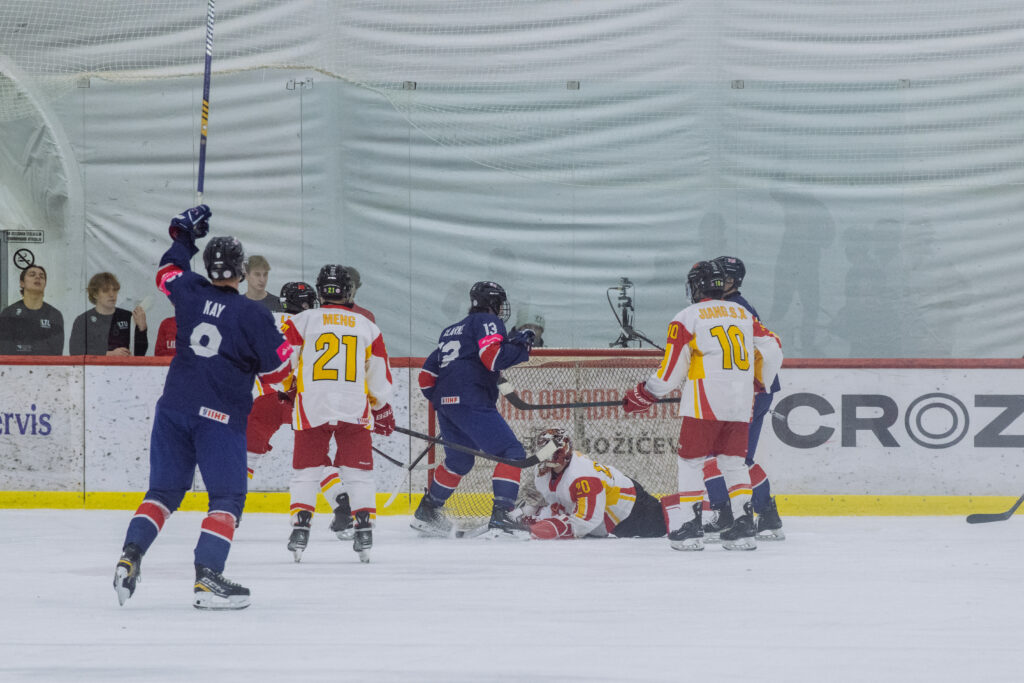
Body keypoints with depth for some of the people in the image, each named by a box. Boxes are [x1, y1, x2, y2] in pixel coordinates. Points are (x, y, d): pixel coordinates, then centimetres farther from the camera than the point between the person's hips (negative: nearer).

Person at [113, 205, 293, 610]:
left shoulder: (189, 293, 3)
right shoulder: (253, 316, -9)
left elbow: (168, 273, 27)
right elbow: (277, 372, -3)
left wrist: (183, 234, 38)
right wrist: (282, 343, 16)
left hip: (175, 406, 5)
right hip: (220, 416, -5)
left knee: (165, 488, 15)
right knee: (228, 496, -1)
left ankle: (130, 555, -1)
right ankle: (206, 579, -14)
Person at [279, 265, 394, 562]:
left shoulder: (302, 321, 1)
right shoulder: (367, 326, 8)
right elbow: (379, 374, 13)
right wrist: (382, 409, 26)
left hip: (312, 408, -1)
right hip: (355, 410, 1)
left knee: (305, 471, 9)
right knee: (358, 472, 9)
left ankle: (300, 527, -1)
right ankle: (364, 528, 0)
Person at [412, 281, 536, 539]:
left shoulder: (451, 331, 27)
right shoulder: (487, 322, 3)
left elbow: (426, 375, 25)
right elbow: (493, 357, -16)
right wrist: (522, 344, -4)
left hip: (445, 403, 9)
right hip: (471, 401, -9)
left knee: (460, 460, 28)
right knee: (512, 453, -11)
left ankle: (426, 513, 36)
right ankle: (500, 517, -26)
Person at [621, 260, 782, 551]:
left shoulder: (687, 318, -1)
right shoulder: (744, 315, 14)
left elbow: (672, 369, -3)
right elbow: (772, 349, 13)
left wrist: (644, 395, 9)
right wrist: (760, 383, 30)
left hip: (704, 404, -5)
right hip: (741, 405, 5)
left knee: (690, 461, 5)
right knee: (733, 462, 13)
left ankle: (691, 527, 0)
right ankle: (744, 526, 5)